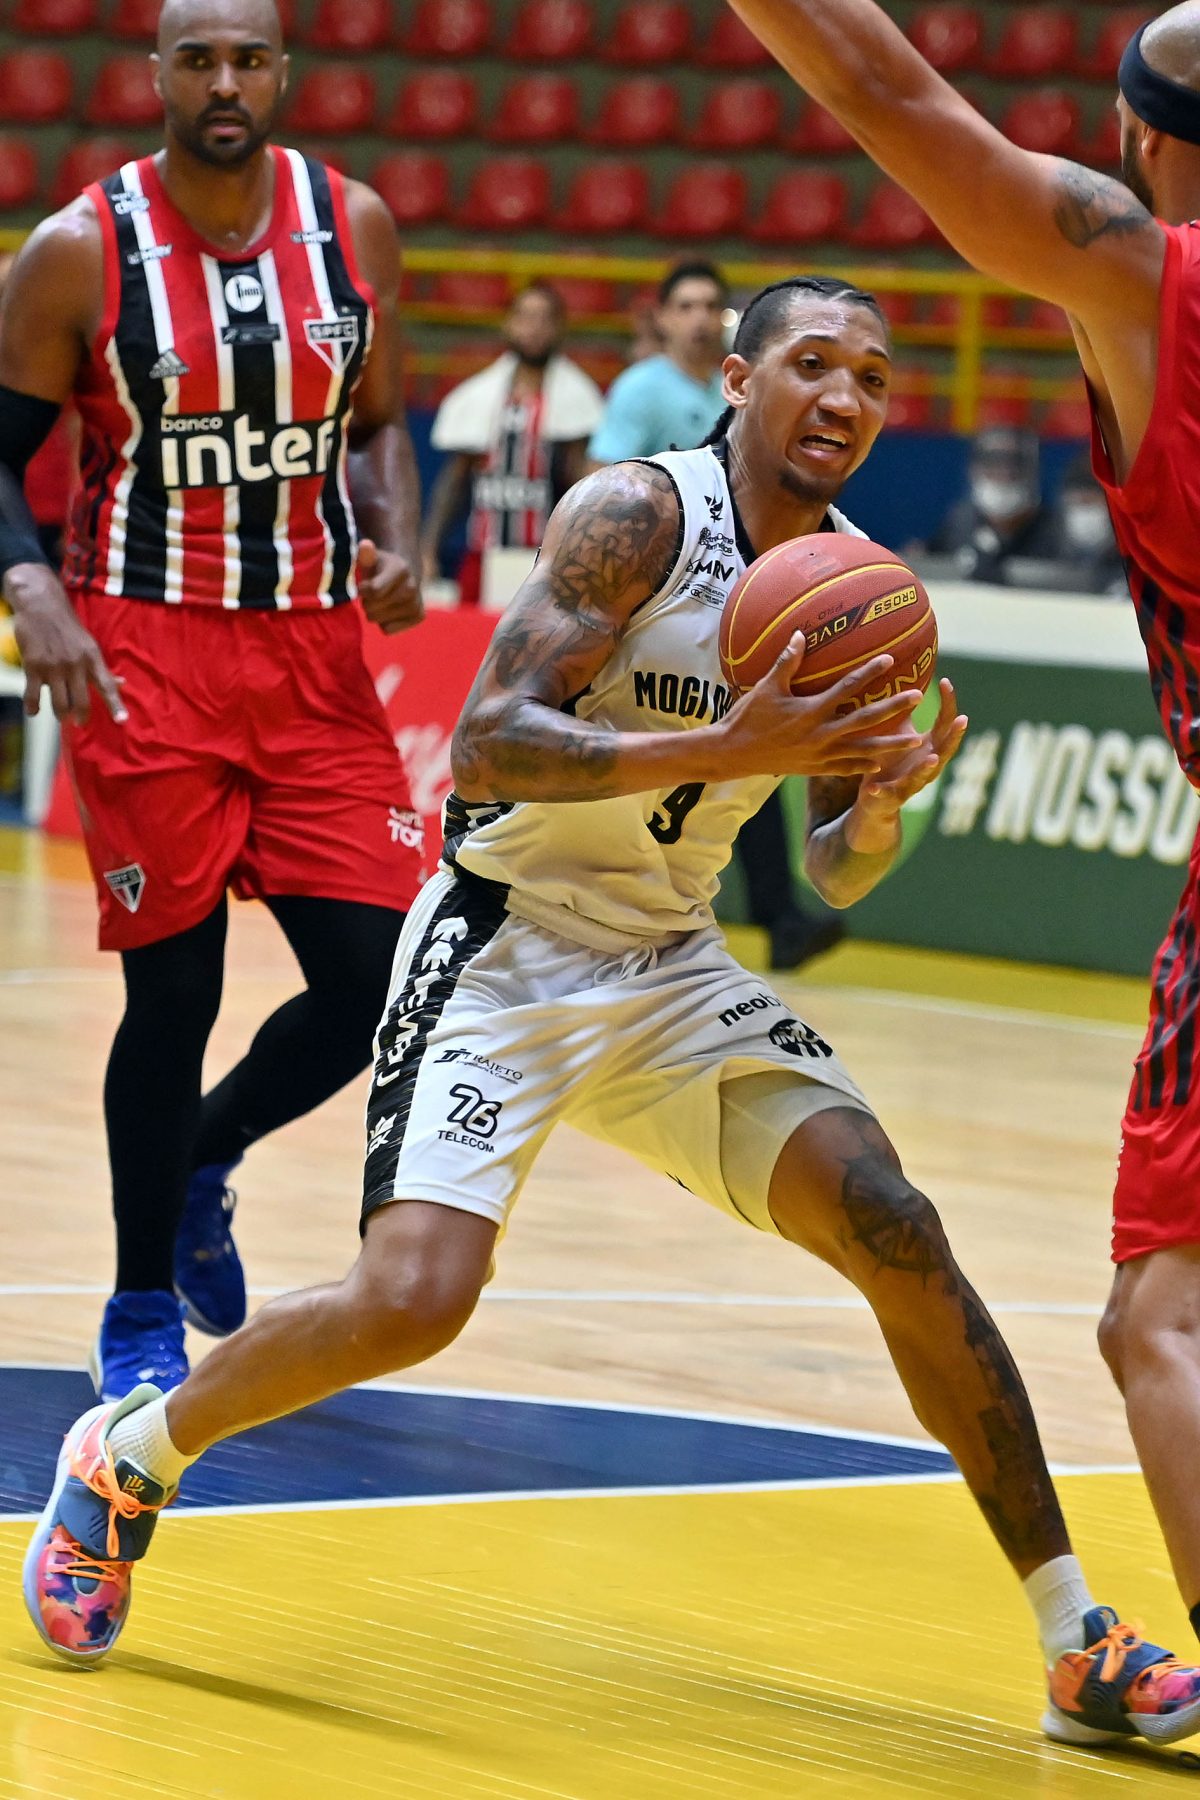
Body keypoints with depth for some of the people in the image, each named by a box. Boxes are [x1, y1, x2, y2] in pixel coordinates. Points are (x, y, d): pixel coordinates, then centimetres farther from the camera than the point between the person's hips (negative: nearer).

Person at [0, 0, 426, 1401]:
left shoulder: (353, 228, 3)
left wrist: (397, 543, -6)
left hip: (313, 651, 4)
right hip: (143, 653, -3)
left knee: (374, 982, -2)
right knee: (174, 991, -3)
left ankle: (202, 1162, 29)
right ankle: (140, 1310, 17)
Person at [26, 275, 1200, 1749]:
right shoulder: (638, 514, -17)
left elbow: (832, 879, 10)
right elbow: (486, 746, -26)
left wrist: (880, 805, -14)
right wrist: (720, 750, -36)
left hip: (674, 969, 6)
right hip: (506, 949, -6)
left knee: (902, 1241, -9)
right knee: (411, 1301, -22)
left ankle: (1081, 1643, -1)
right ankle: (125, 1460, 6)